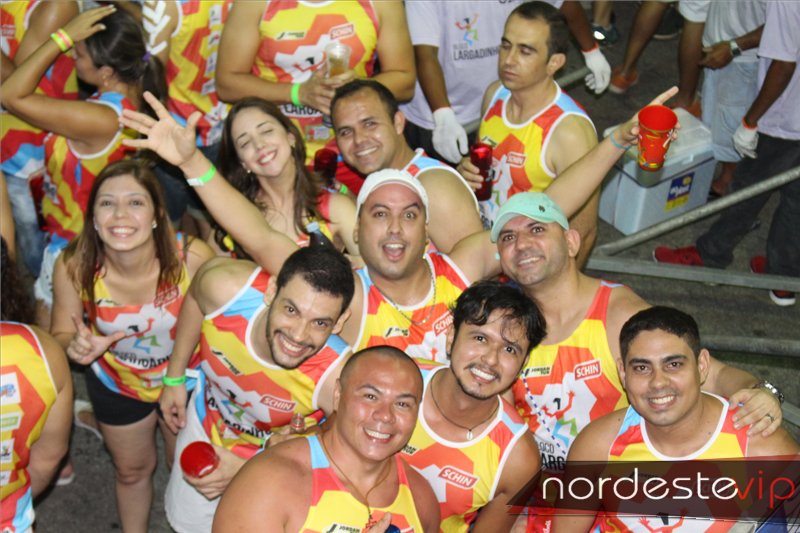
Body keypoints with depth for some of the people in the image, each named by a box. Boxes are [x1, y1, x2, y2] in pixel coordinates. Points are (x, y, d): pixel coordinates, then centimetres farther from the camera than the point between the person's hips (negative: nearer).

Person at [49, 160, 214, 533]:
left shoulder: (192, 257, -35)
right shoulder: (74, 267, -28)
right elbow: (61, 335, -13)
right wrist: (76, 347, -34)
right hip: (116, 383, 1)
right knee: (131, 470, 28)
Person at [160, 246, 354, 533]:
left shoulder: (338, 376, -42)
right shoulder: (225, 286, -37)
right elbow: (194, 296, -10)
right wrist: (174, 378, 1)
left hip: (276, 459, -3)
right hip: (205, 423, 3)